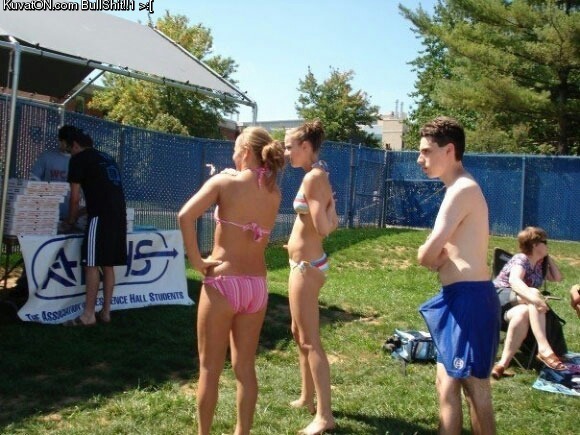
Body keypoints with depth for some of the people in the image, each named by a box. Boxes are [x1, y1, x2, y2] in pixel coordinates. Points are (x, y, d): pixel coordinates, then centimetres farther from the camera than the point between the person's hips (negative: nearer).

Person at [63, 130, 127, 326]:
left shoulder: (78, 159, 4)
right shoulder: (106, 158, 25)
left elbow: (75, 197, 2)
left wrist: (71, 221, 17)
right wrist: (84, 211, 40)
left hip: (101, 215, -8)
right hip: (118, 213, 8)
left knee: (92, 264, -4)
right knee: (108, 264, 10)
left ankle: (88, 315, -2)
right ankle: (105, 312, 14)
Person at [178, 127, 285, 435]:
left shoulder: (224, 181, -7)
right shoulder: (275, 194, 6)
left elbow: (185, 216, -21)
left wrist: (196, 260, -11)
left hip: (223, 283, -4)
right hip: (256, 287, 4)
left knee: (210, 369, 10)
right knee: (245, 368, 15)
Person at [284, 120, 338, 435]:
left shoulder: (313, 177, -18)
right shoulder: (319, 176, 10)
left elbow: (323, 228, -25)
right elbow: (332, 224, 15)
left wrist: (326, 207, -11)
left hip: (305, 265, -11)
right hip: (306, 263, 11)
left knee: (310, 340, -4)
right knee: (300, 333, 22)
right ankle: (307, 397, 36)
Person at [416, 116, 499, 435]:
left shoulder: (462, 190, -17)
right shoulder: (461, 189, 16)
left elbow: (427, 254, -22)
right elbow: (440, 254, 15)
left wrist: (429, 258, 0)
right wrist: (437, 259, -7)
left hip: (468, 299, -10)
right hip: (458, 299, 10)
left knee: (475, 389, 1)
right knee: (447, 385, 18)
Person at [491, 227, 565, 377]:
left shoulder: (540, 263, 15)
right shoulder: (520, 259, -10)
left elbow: (557, 278, 22)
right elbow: (514, 280, -31)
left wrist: (549, 258, 14)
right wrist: (530, 294, -50)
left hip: (518, 303, 6)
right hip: (502, 296, -6)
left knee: (523, 314, -34)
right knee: (535, 300, -35)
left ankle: (503, 363, -42)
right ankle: (544, 349, -45)